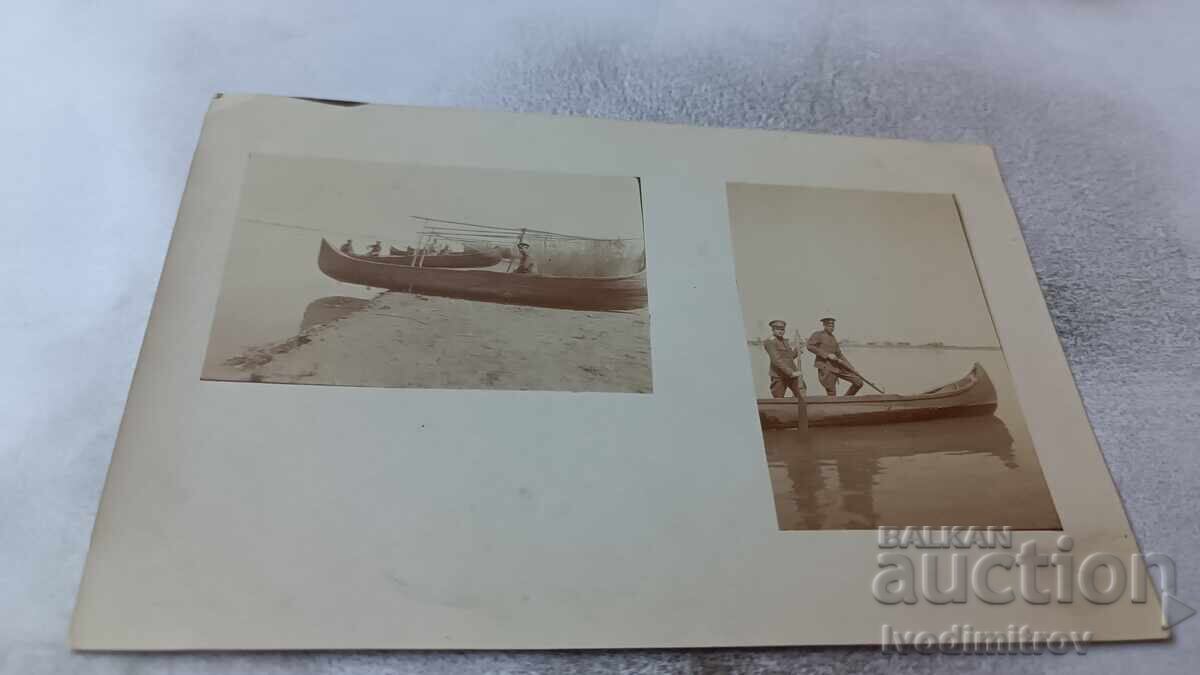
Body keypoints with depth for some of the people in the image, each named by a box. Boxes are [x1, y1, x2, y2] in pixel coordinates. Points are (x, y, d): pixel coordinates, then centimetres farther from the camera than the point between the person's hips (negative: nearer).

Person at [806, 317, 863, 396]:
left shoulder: (833, 338, 20)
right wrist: (827, 355, -20)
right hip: (826, 368, -7)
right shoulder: (818, 335, -1)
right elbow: (810, 346, -19)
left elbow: (839, 354, 24)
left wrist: (852, 368, 18)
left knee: (858, 382, 1)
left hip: (838, 367, 7)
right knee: (832, 395, -8)